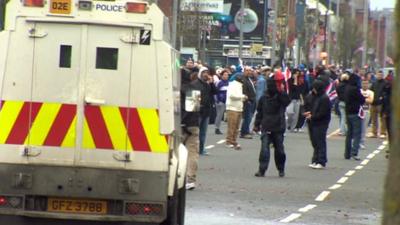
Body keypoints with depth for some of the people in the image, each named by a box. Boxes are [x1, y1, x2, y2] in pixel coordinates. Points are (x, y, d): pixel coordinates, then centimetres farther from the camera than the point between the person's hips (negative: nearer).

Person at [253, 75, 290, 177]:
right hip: (266, 128, 1)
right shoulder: (264, 98, 5)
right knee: (264, 149, -9)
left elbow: (287, 101, -27)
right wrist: (257, 124, 9)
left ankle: (281, 169, 25)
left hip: (278, 128, -1)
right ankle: (262, 170, -12)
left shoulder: (281, 97, -3)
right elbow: (259, 112, 12)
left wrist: (282, 91, -36)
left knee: (279, 149, 10)